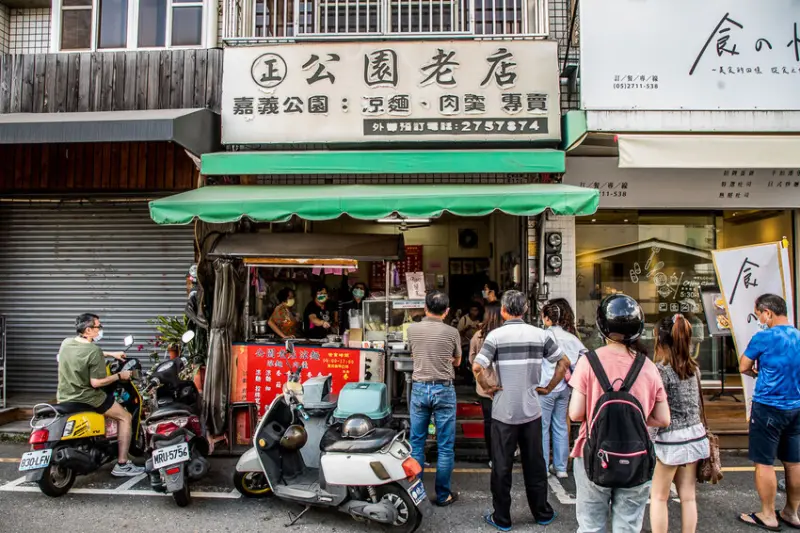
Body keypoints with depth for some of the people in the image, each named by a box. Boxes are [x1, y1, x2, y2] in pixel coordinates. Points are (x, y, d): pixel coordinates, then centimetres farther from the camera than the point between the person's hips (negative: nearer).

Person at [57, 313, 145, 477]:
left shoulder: (66, 343, 3)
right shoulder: (94, 350, -21)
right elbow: (96, 382, -23)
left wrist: (111, 354, 24)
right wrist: (119, 376, -10)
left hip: (64, 397, 9)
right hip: (86, 398, -8)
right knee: (125, 417, 3)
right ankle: (121, 465, 2)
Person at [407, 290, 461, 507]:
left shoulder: (413, 329, -1)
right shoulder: (451, 332, -7)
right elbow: (457, 362, 8)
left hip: (419, 388, 3)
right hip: (443, 390, -2)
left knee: (416, 443, 13)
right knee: (445, 446, 8)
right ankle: (443, 495, 16)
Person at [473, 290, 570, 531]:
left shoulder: (496, 335, -10)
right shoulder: (539, 334, 0)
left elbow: (477, 367, -20)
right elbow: (564, 362, 3)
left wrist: (487, 388, -5)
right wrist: (550, 387, 10)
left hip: (504, 411, -3)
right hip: (532, 410, 3)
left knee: (502, 466, 9)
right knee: (535, 464, 17)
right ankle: (542, 513, 30)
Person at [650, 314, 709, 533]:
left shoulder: (661, 369, -16)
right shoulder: (693, 366, 5)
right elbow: (695, 402, 14)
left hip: (670, 440, -6)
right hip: (695, 435, 6)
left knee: (658, 497, 7)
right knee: (688, 496, 13)